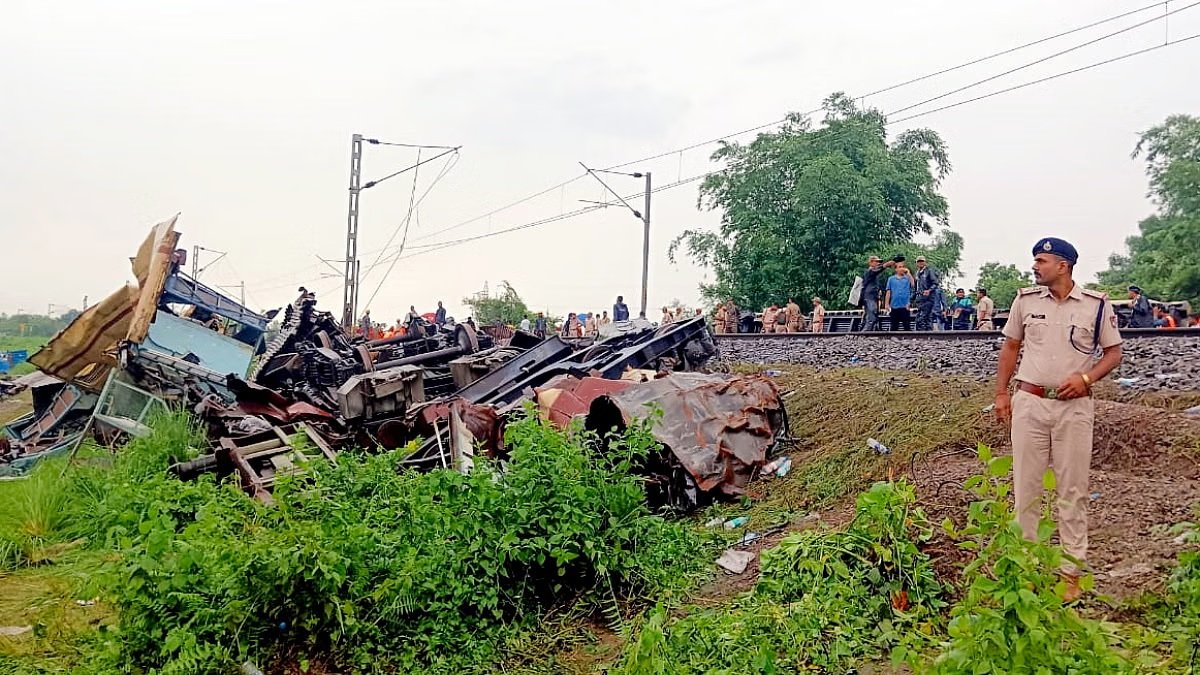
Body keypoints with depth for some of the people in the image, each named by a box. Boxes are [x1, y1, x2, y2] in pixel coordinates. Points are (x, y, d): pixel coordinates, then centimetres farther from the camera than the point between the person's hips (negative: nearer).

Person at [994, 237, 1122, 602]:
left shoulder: (1097, 304, -3)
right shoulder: (1025, 299, 3)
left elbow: (1113, 353, 4)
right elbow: (1011, 346, 12)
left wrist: (1086, 377, -15)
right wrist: (1001, 393, 8)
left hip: (1074, 405, -2)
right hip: (1028, 403, 2)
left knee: (1072, 489, 5)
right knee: (1026, 485, 8)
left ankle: (1071, 570, 14)